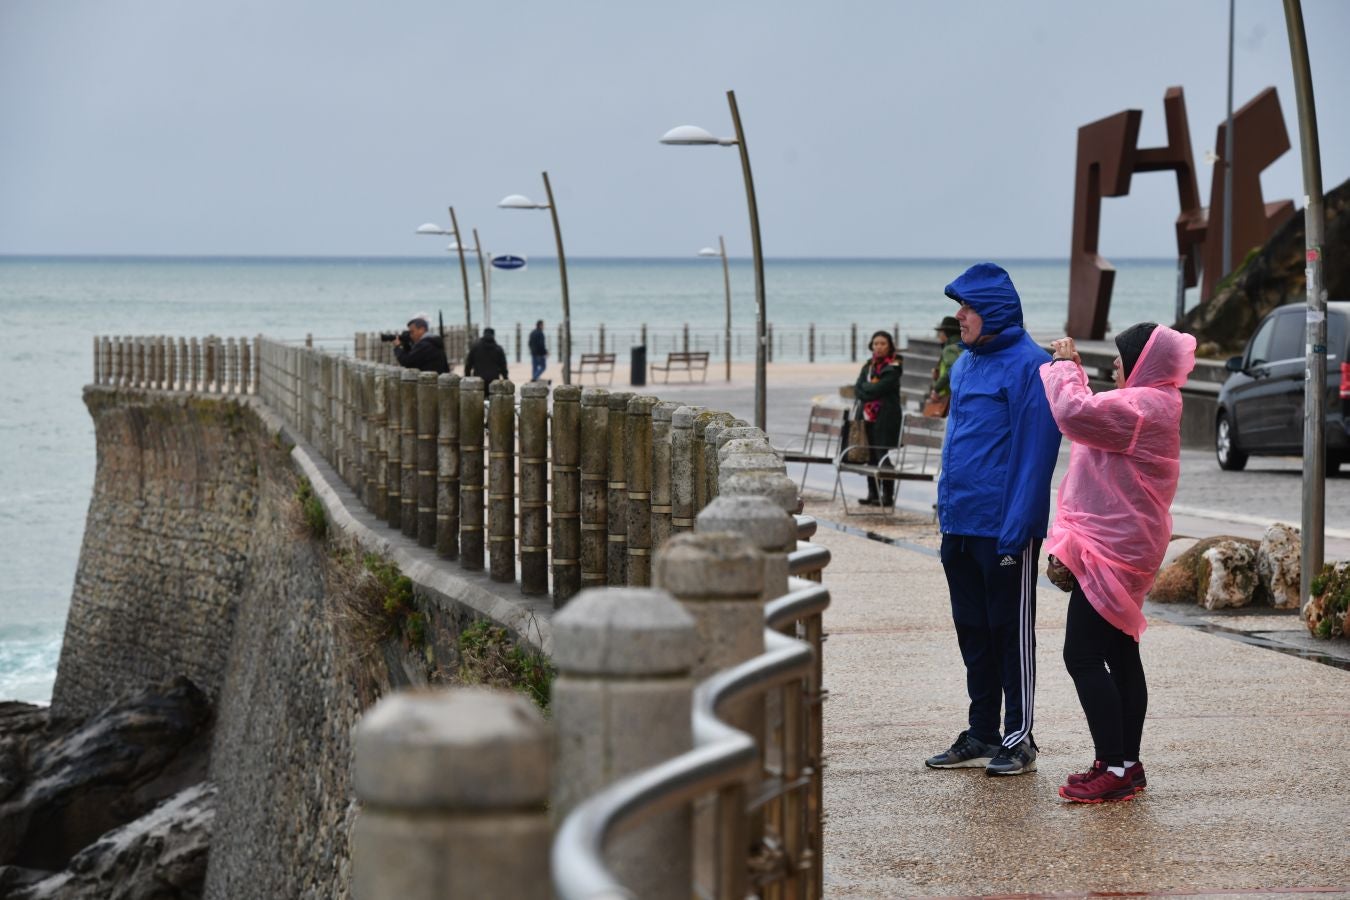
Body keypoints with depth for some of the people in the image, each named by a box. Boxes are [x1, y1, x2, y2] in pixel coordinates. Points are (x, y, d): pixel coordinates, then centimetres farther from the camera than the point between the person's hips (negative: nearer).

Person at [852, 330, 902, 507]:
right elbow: (857, 389, 5)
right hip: (868, 416, 7)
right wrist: (871, 391, -11)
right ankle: (872, 494, 14)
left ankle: (888, 496, -4)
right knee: (871, 456, 8)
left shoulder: (893, 367, -6)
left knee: (883, 456, -7)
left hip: (885, 418, -7)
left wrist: (865, 388, -1)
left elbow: (879, 389, -17)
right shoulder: (868, 365, 16)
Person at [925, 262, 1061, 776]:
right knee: (973, 632, 13)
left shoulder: (1028, 365, -13)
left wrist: (1015, 529, -20)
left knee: (1011, 631, 1)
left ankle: (1018, 739, 9)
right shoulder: (965, 364, 14)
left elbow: (1035, 452, -17)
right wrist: (947, 513, 15)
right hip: (960, 526, 8)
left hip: (1003, 531, -8)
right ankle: (981, 736, 21)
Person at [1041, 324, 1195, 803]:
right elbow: (1094, 413, 28)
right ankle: (1128, 764, 17)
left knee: (1084, 656, -11)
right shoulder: (1152, 403, 17)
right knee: (1120, 656, 13)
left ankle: (1113, 768, -11)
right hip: (1122, 547, 11)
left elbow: (1075, 413, -28)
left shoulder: (1143, 406, -18)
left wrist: (1063, 366, -14)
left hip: (1112, 550, -11)